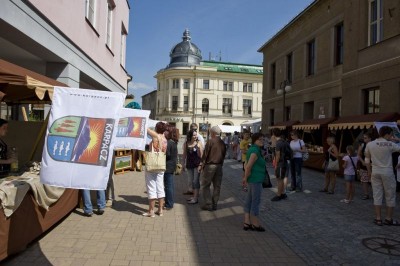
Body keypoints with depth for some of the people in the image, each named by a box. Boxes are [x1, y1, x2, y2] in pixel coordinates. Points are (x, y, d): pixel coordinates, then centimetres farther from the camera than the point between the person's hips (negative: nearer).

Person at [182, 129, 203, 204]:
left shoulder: (198, 143, -6)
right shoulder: (186, 144, 2)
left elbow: (201, 155, -5)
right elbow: (184, 155, 10)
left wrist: (198, 149, -21)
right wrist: (184, 164, 10)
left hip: (197, 164, -4)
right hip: (189, 165, 4)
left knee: (196, 181, -2)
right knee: (190, 182, 13)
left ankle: (196, 198, 5)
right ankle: (194, 196, 29)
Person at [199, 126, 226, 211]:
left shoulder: (210, 141, -10)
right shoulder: (222, 143, 8)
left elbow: (205, 154, -12)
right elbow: (224, 155, 11)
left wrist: (201, 164, -5)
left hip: (210, 165, -6)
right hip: (219, 166, 6)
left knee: (204, 185, 4)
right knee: (217, 186, 10)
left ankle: (208, 204, 3)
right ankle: (214, 204, 16)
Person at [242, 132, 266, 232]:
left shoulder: (251, 149, 12)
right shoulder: (255, 151, -19)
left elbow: (246, 165, 14)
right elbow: (248, 166, -25)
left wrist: (246, 177, 7)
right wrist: (246, 178, -13)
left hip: (252, 179, 10)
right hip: (256, 180, -10)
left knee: (249, 201, 13)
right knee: (256, 202, 3)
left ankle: (247, 223, 20)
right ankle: (255, 224, 17)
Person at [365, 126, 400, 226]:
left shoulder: (369, 144, 1)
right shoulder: (390, 144, -11)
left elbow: (367, 160, 7)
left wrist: (369, 171, 17)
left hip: (375, 172, 4)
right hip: (387, 172, -4)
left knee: (377, 195, 9)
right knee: (390, 196, 10)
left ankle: (378, 219, 12)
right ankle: (389, 219, 17)